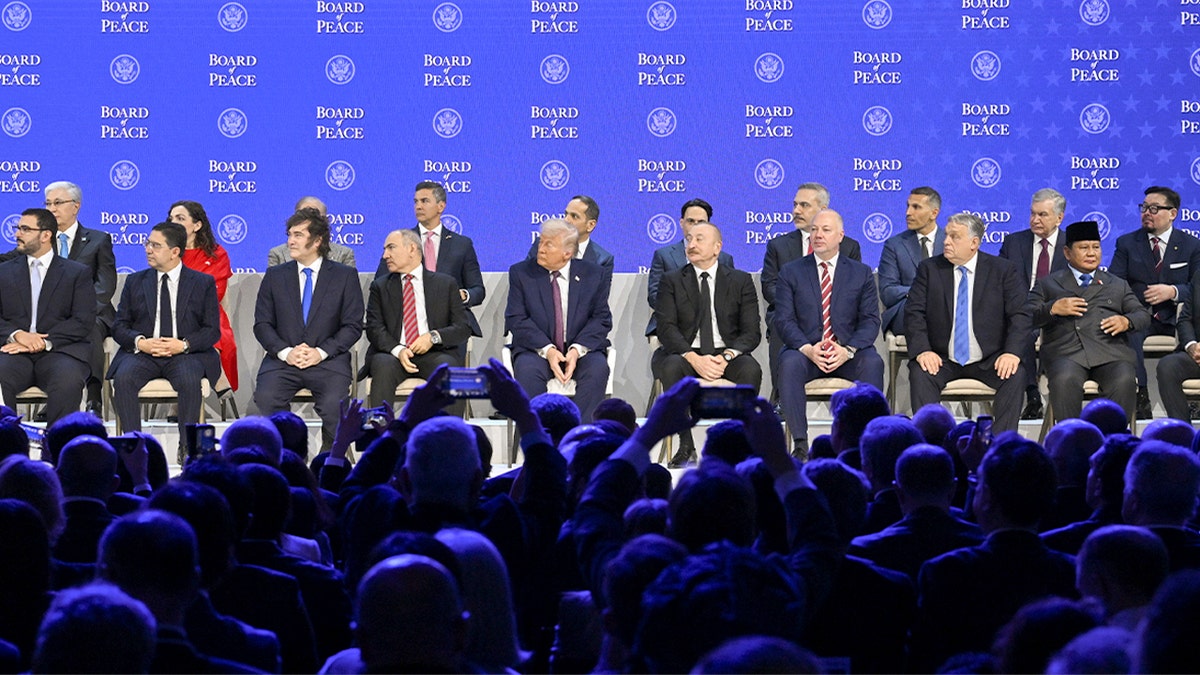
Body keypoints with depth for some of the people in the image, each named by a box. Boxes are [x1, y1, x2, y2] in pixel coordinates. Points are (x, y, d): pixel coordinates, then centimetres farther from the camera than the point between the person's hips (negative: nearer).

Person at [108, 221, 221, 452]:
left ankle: (187, 446, -23)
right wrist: (140, 342, -11)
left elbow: (212, 330, 4)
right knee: (123, 378, -30)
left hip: (185, 354, -2)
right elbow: (119, 326, 11)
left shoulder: (203, 283, 9)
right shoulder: (135, 281, 15)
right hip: (142, 353, 2)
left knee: (190, 380, -35)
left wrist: (184, 344, -15)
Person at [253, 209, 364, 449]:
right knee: (265, 398, -29)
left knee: (334, 404, -31)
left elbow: (353, 326, 3)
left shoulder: (345, 276, 8)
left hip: (328, 360, -2)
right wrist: (285, 352, -10)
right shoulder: (275, 276, 14)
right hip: (283, 360, 2)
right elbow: (262, 324, 9)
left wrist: (321, 352, -11)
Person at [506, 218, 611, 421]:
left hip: (581, 350, 0)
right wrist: (547, 350, -19)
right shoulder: (521, 273, 3)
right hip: (536, 350, 0)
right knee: (528, 370, -33)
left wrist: (577, 350, -17)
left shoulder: (595, 275, 4)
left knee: (598, 368, -31)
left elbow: (602, 319, 0)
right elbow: (516, 319, -4)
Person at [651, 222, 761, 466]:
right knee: (671, 367, -35)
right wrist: (694, 358, -22)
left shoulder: (741, 281, 8)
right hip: (684, 354, 0)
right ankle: (686, 444, -24)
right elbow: (666, 328, -5)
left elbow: (751, 332, 1)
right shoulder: (672, 281, 7)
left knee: (751, 370, -32)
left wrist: (726, 356, -19)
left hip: (726, 354, 0)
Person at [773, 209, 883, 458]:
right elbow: (784, 320, 0)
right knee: (789, 363, -34)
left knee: (873, 363, -31)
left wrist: (848, 350, -17)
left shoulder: (861, 273, 12)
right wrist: (807, 349, -19)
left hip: (848, 352, 0)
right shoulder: (790, 272, 10)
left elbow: (870, 320, 3)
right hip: (805, 350, 0)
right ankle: (800, 442, -29)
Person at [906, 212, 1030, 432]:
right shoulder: (929, 269, 5)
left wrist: (1012, 352, -20)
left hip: (989, 361, 0)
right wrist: (922, 350, -19)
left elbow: (1019, 315, -3)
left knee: (1015, 374, -28)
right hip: (941, 359, 1)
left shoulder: (1003, 271, 2)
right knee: (919, 374, -29)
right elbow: (914, 313, -2)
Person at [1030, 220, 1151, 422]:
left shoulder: (1118, 285, 29)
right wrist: (1053, 309, -8)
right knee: (1065, 380, -35)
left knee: (1124, 381, -31)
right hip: (1065, 351, -1)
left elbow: (1142, 314, 22)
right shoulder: (1048, 284, 23)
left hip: (1110, 352, 2)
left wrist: (1127, 322, -2)